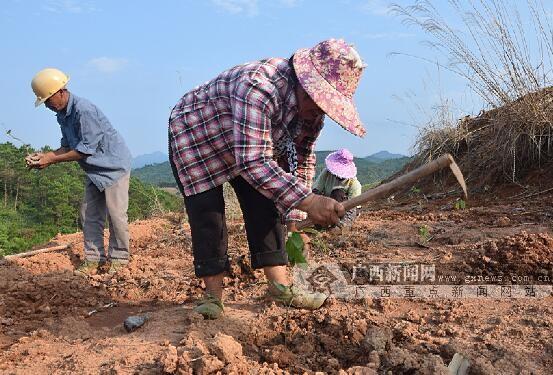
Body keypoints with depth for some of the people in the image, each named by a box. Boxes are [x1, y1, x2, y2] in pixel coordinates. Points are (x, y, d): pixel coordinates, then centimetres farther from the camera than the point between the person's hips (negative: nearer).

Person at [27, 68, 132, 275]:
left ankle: (118, 258, 6)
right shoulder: (62, 114, 5)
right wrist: (45, 156, -7)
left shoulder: (83, 110, -25)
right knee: (89, 214, 7)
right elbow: (68, 147, 8)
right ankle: (94, 259, 14)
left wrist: (52, 159, -22)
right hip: (95, 170, 9)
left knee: (115, 214, -5)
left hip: (114, 165, -9)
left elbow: (86, 149, -25)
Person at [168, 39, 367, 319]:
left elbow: (302, 158, -3)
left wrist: (295, 209, -12)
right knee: (208, 217, -12)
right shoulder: (257, 88, -43)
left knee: (265, 206, -2)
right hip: (195, 139, -7)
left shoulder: (313, 109, -14)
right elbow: (252, 161, -49)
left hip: (251, 145, 7)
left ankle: (279, 285, 3)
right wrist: (306, 201, -55)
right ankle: (213, 293, 0)